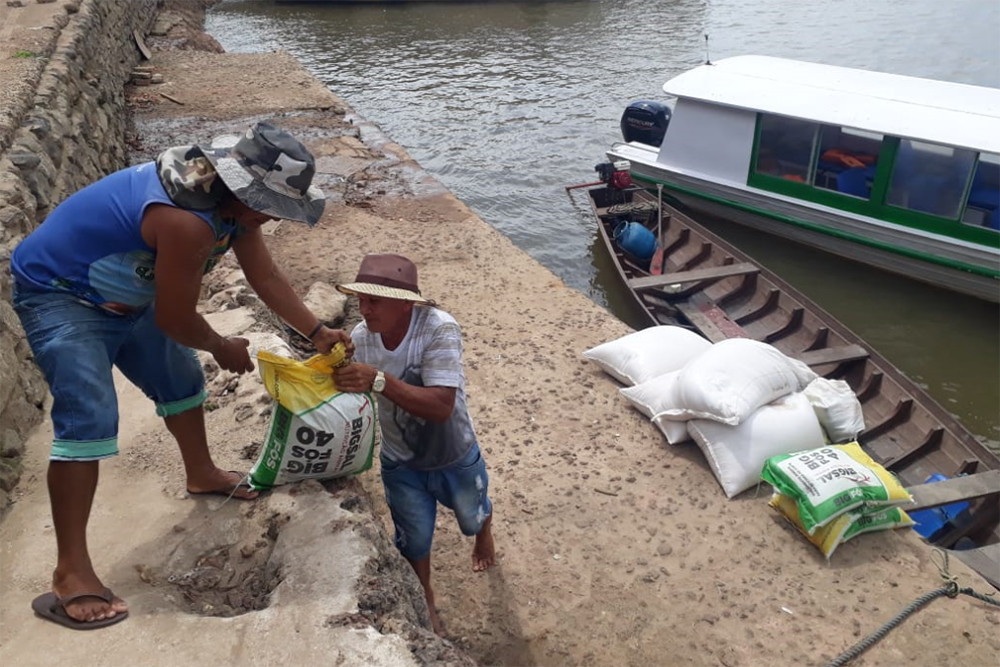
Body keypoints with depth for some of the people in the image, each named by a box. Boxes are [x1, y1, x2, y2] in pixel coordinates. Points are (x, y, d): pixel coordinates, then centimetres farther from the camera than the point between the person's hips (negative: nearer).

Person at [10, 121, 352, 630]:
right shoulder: (188, 222, -38)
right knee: (88, 417, -19)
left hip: (123, 295, 9)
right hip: (58, 296, -9)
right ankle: (70, 574, -13)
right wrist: (223, 348, -9)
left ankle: (201, 474, 43)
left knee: (180, 380, 19)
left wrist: (316, 333, -5)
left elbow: (266, 277, -1)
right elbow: (175, 320, -28)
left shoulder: (236, 201, -9)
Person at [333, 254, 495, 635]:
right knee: (414, 541, 18)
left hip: (454, 458, -2)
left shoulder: (439, 329, -34)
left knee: (473, 518, 28)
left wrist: (379, 380, -52)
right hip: (400, 463, 2)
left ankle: (483, 531, 66)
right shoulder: (362, 337, -20)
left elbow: (441, 407, -42)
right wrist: (336, 371, -32)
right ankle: (425, 601, 49)